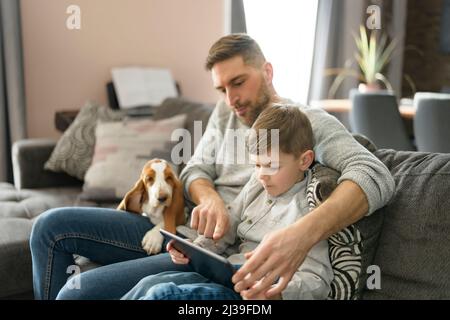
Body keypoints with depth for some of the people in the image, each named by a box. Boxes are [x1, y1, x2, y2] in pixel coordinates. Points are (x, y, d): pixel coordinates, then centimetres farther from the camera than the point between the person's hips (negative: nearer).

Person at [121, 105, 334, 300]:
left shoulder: (308, 209, -11)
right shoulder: (257, 184, 10)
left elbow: (317, 280, -16)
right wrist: (194, 249, 1)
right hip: (223, 273, 7)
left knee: (162, 294, -22)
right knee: (150, 283, -8)